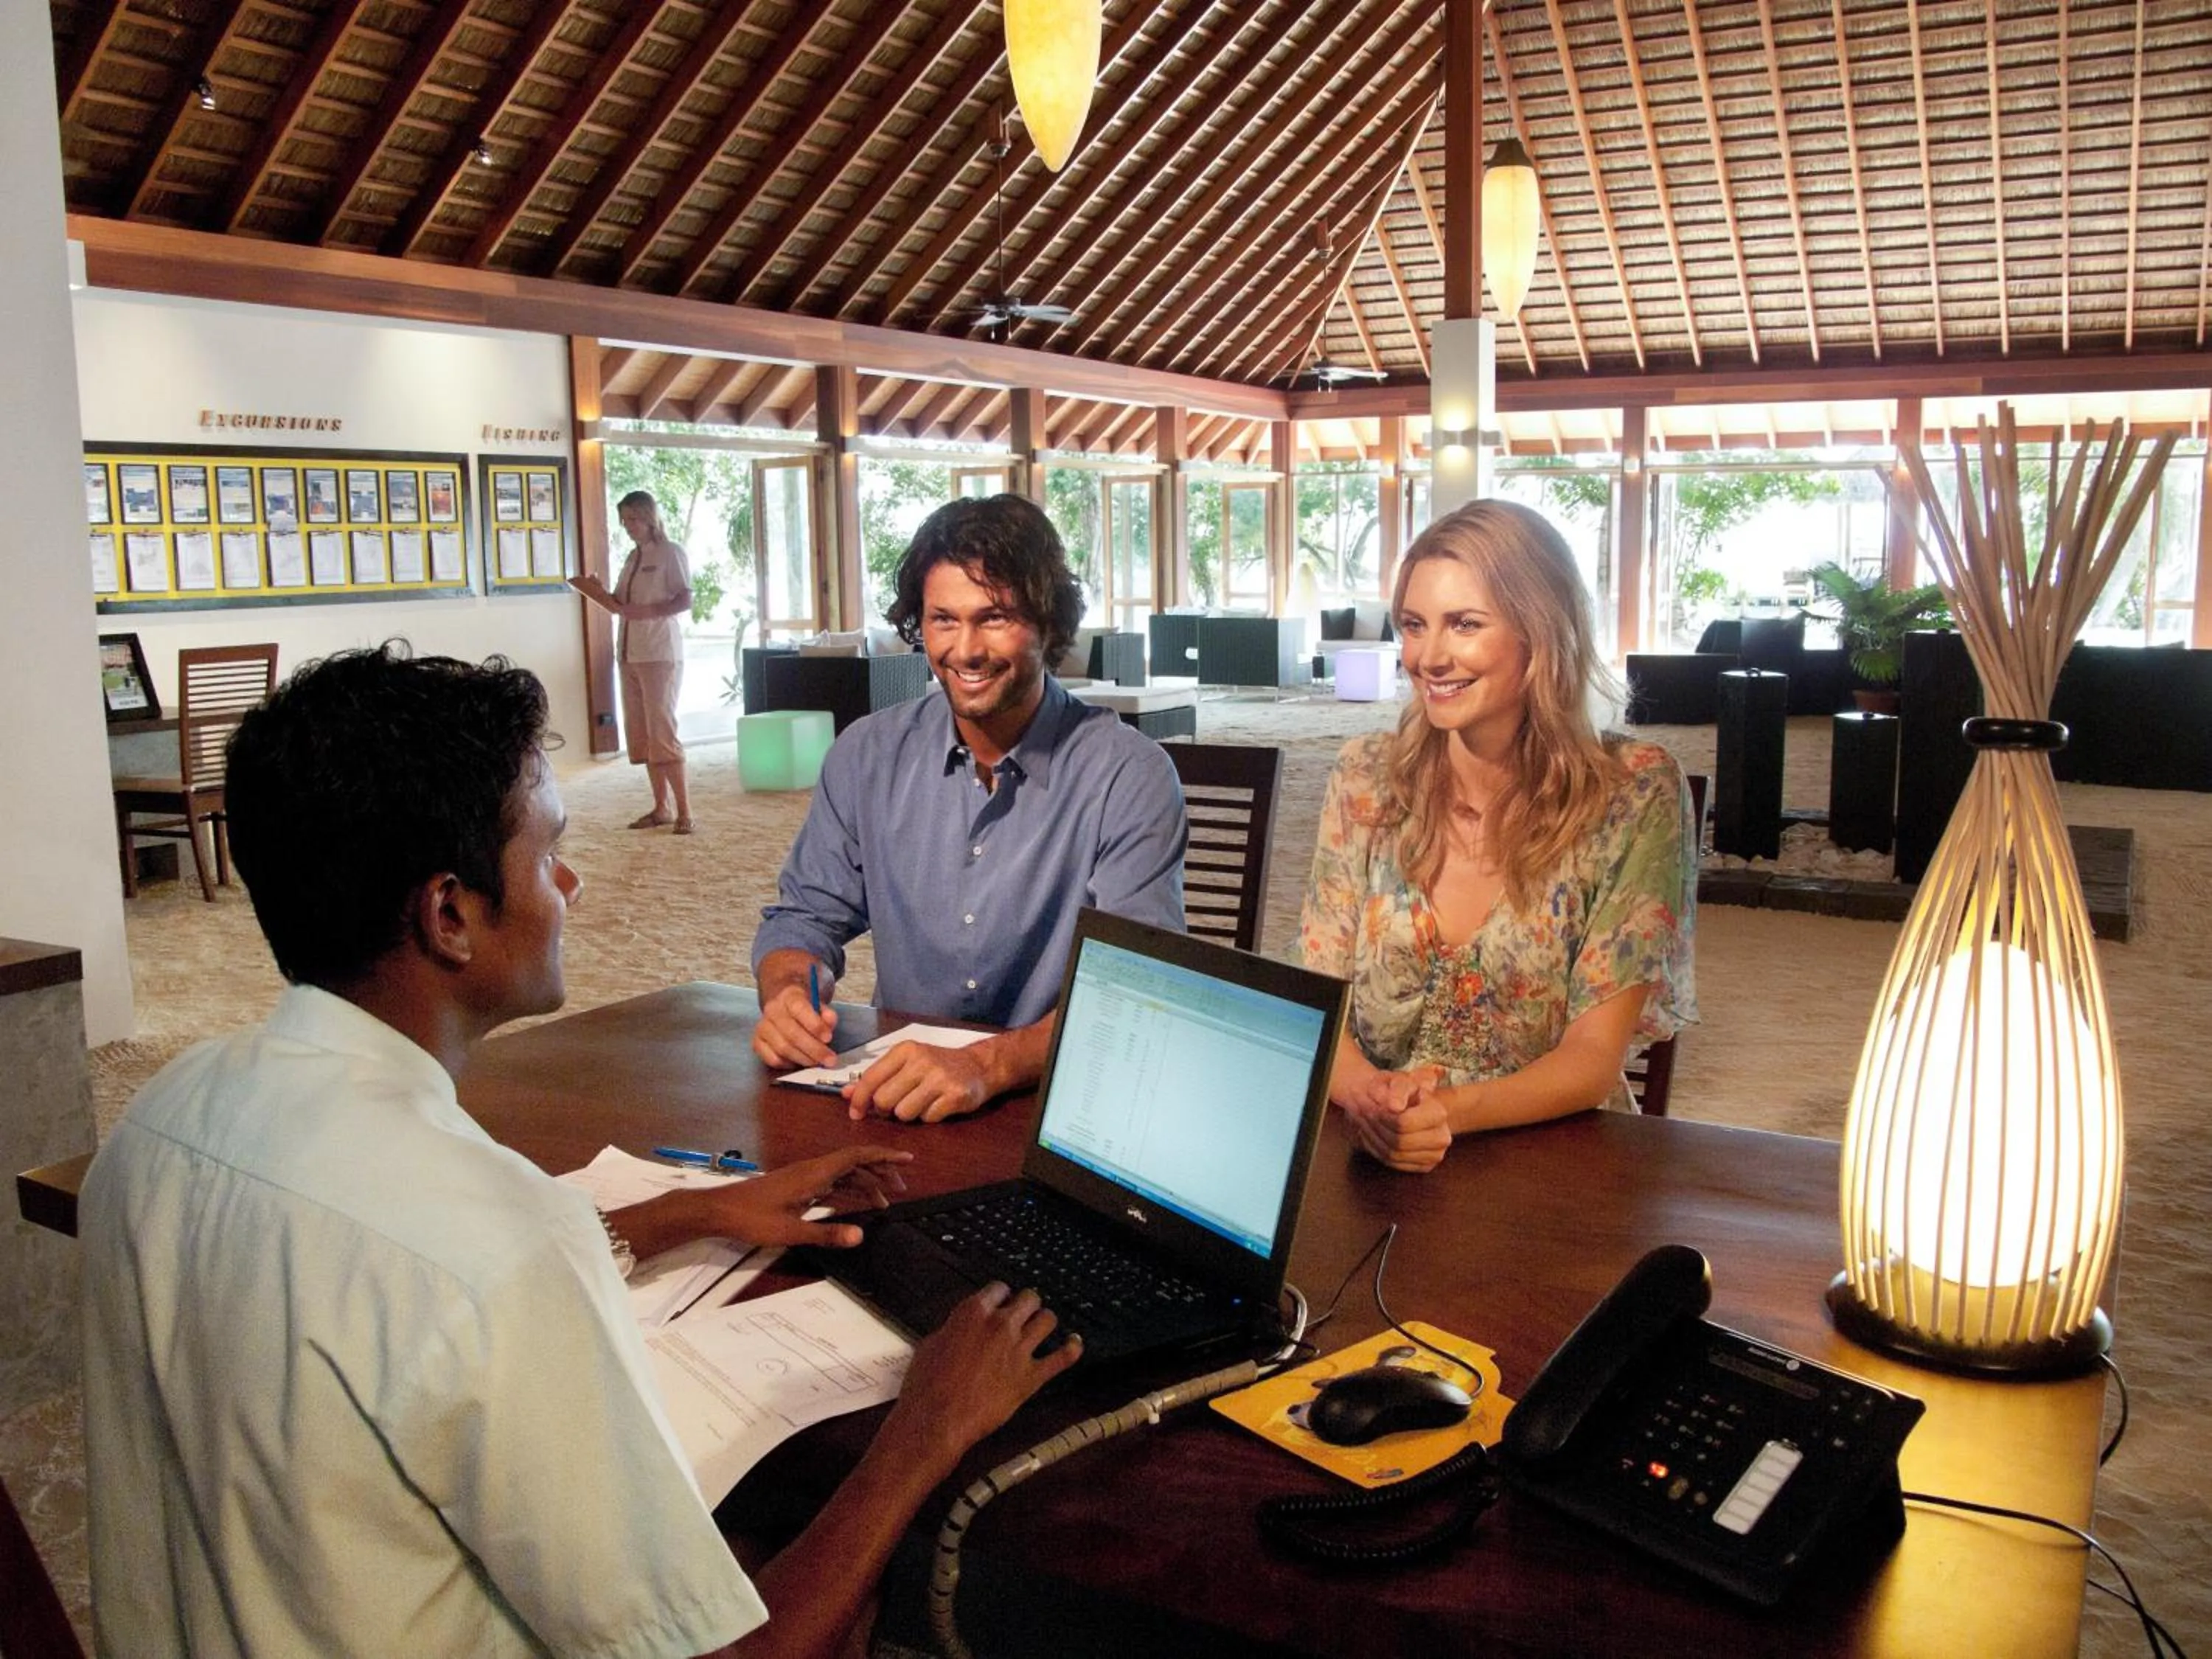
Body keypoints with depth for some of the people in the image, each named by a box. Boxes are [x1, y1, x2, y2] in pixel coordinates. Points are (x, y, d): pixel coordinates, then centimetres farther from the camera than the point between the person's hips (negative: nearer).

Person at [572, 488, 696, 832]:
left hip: (660, 655, -8)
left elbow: (685, 600, -12)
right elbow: (619, 605, 18)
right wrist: (595, 592, -1)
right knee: (640, 735, 7)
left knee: (662, 730, -11)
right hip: (629, 655, 8)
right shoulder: (632, 558, 17)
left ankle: (684, 811, -8)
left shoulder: (670, 553, -4)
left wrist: (648, 612, -24)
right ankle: (662, 807, 13)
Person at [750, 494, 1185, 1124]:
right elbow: (806, 915, 11)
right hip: (895, 1094, 3)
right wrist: (788, 993, -14)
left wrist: (988, 1064, -38)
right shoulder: (868, 756, 4)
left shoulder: (1130, 776, -12)